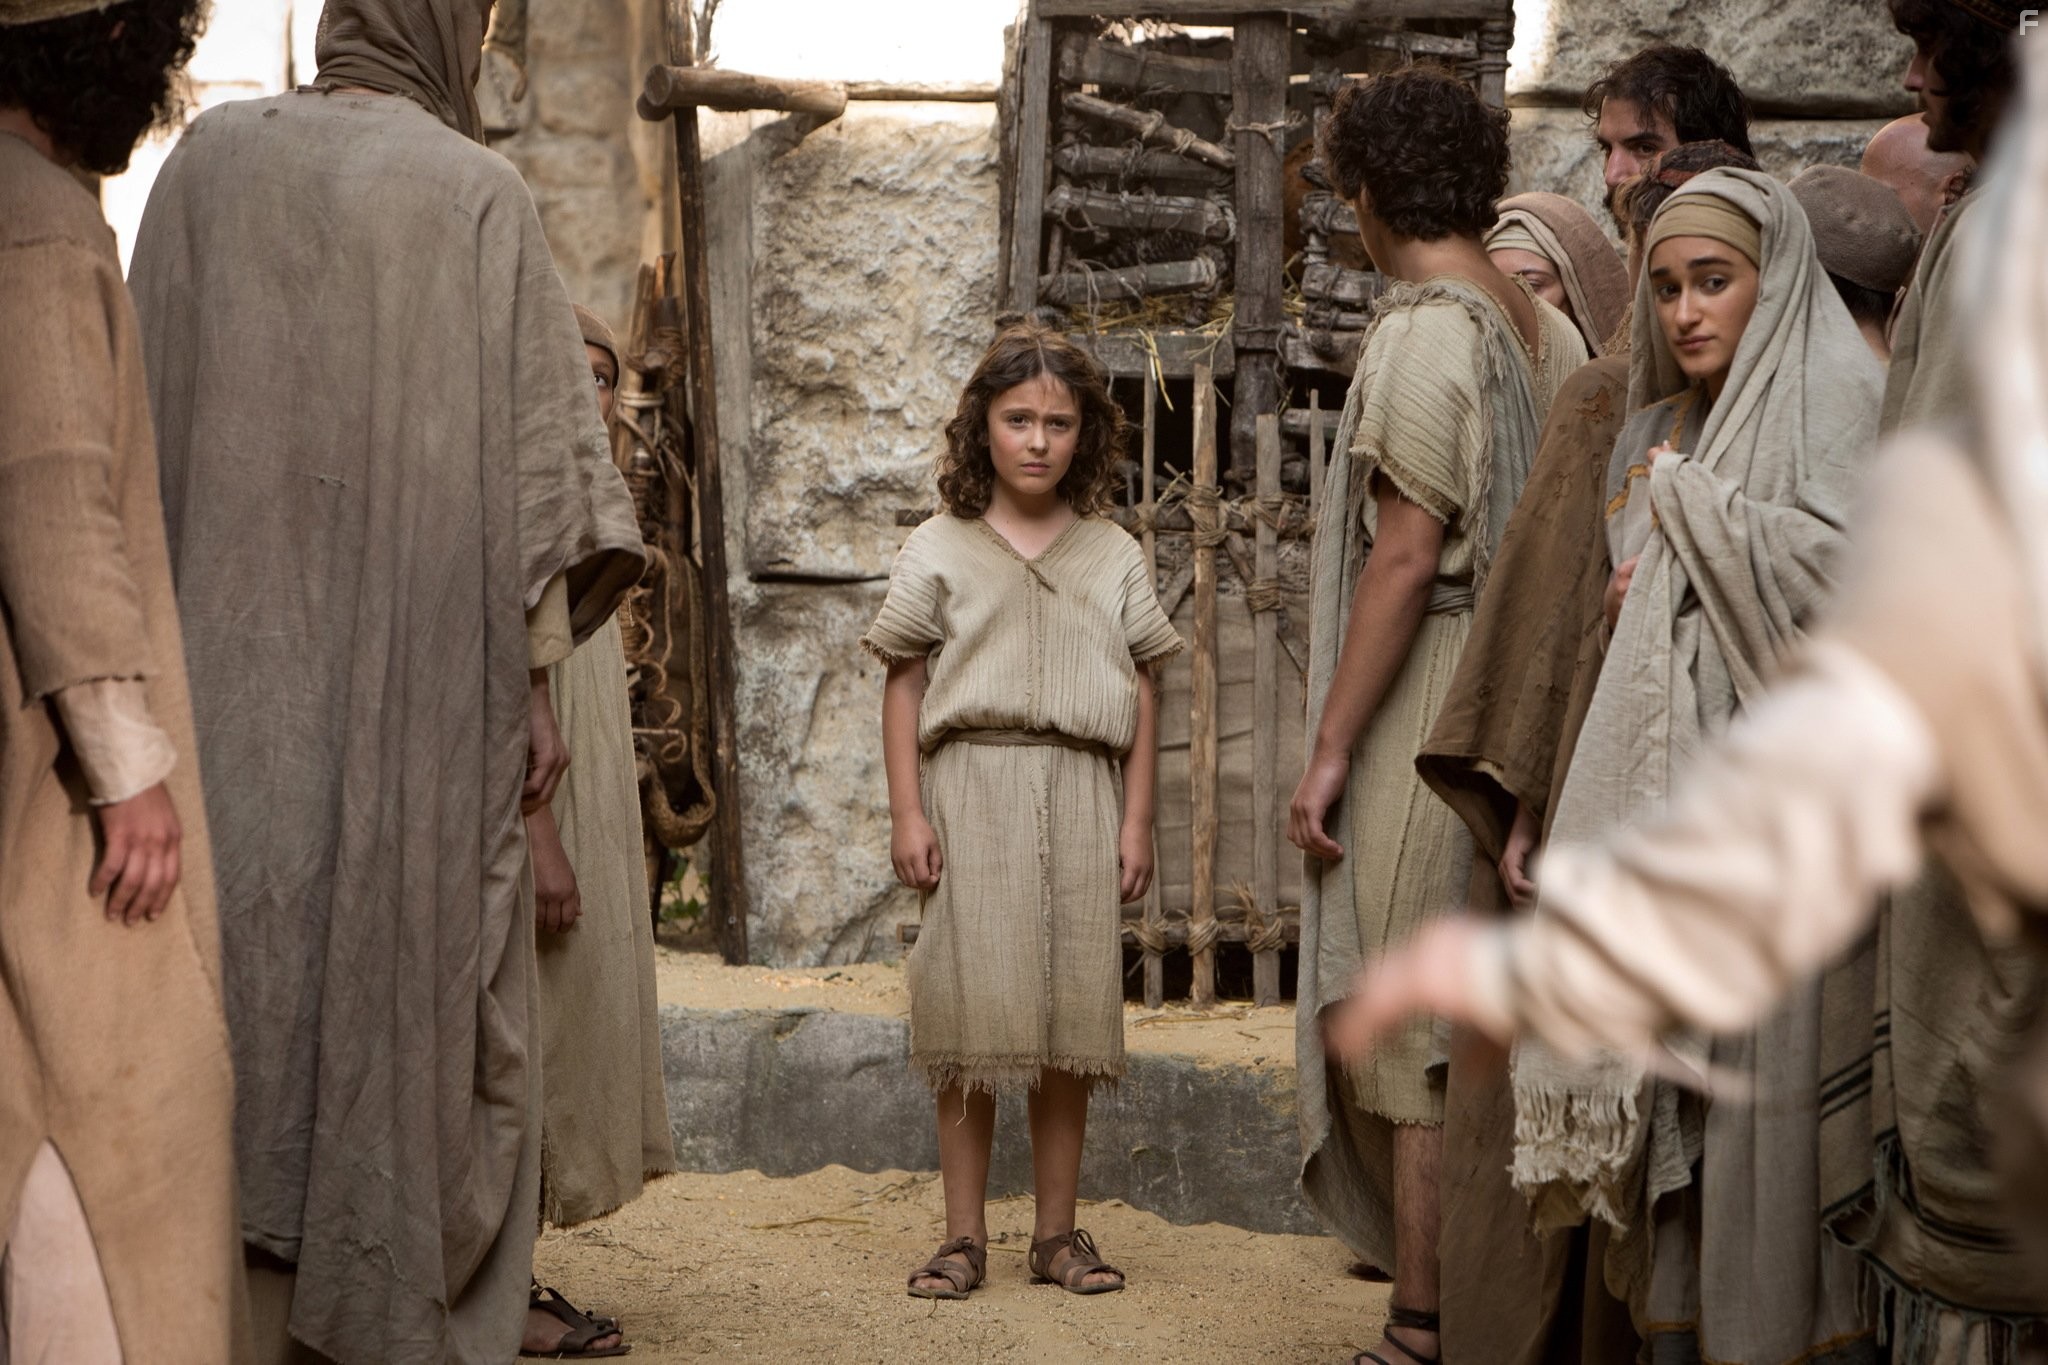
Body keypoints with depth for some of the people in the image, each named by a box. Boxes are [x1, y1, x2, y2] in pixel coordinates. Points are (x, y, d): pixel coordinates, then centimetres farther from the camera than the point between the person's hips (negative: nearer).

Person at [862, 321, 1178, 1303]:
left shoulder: (1113, 556, 10)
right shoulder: (939, 550, 5)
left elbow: (1141, 691, 10)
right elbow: (904, 685, 4)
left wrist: (1136, 818, 4)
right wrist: (907, 813, -4)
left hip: (1080, 794, 2)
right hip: (971, 788, -2)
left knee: (1071, 1008, 3)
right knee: (970, 1009, -3)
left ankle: (1057, 1231, 13)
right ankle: (964, 1236, 4)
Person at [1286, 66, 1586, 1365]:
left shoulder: (1423, 337, -13)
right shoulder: (1552, 331, 11)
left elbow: (1407, 559, -18)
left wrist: (1329, 751, -16)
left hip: (1423, 725, -8)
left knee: (1402, 1042, -3)